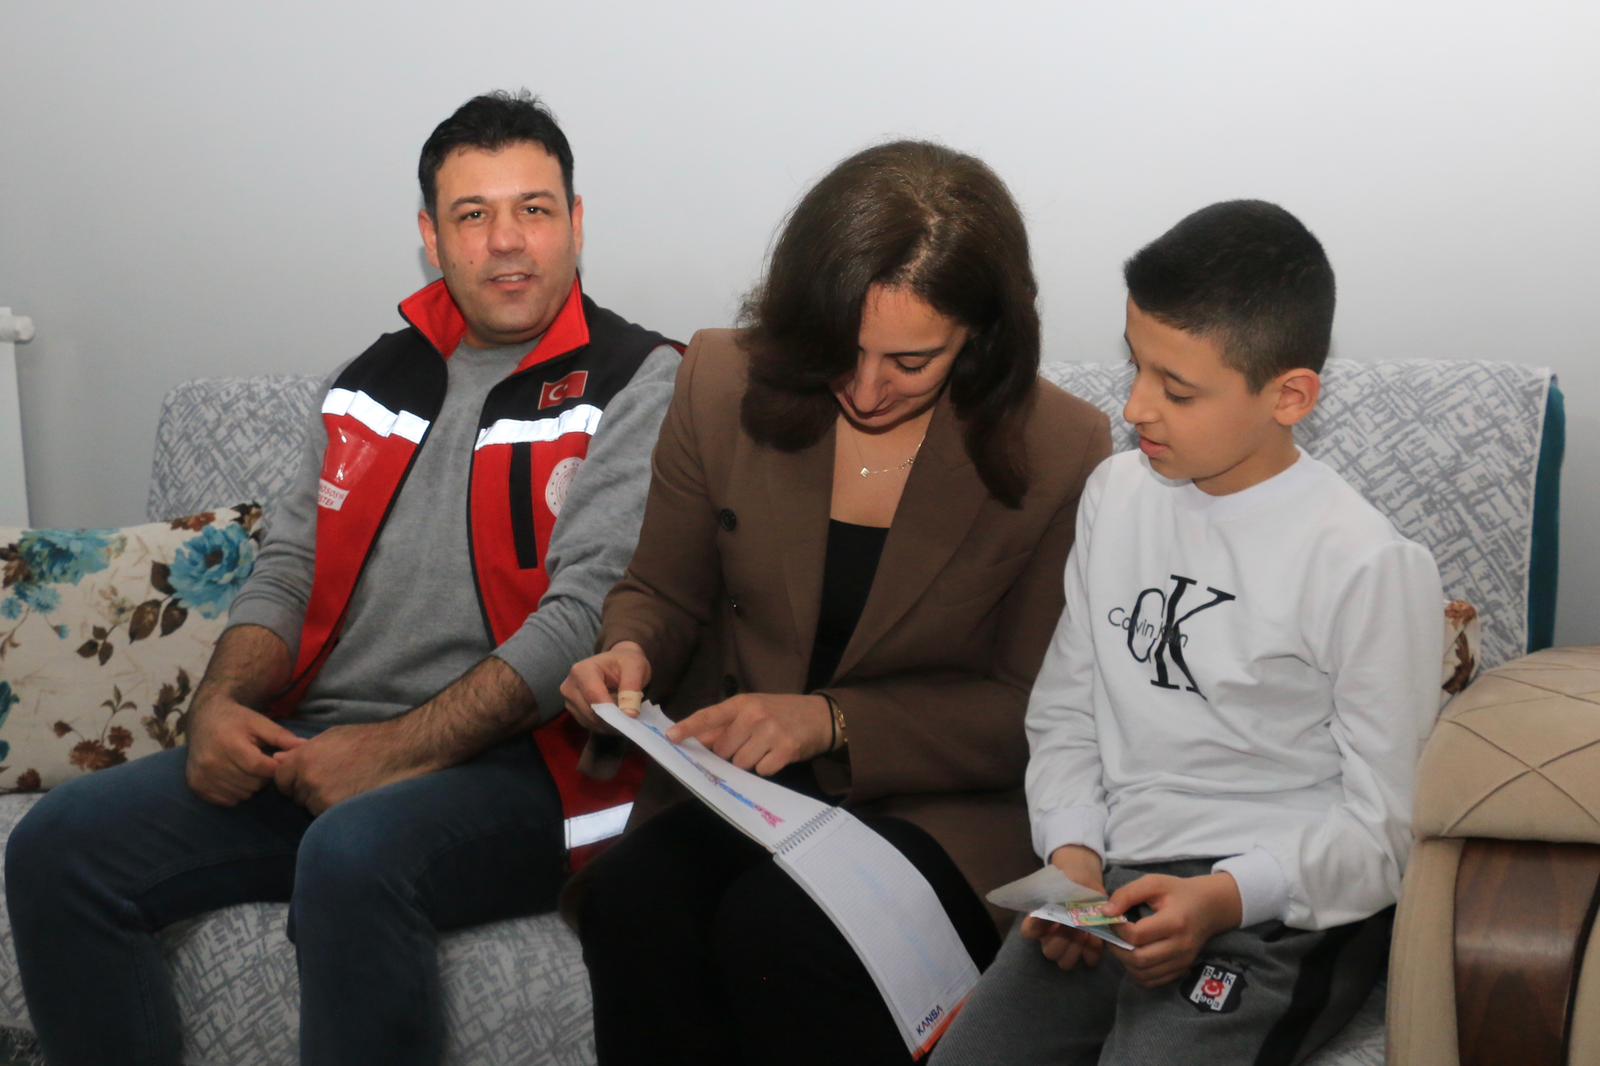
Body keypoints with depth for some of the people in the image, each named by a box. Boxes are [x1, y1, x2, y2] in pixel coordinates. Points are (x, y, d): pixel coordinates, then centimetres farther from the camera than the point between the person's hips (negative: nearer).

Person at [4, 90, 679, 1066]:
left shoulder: (638, 385, -2)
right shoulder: (374, 382, 19)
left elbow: (587, 613, -12)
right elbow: (289, 573, 19)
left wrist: (399, 749, -17)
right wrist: (223, 703, -2)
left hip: (510, 763, -6)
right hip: (315, 756, 6)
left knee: (353, 857, -37)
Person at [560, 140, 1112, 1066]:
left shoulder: (1062, 452, -10)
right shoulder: (725, 384, -1)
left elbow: (1026, 711, -5)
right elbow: (663, 592, 13)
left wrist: (832, 721, -18)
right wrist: (630, 653, -12)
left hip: (940, 802, -2)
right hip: (732, 780, 3)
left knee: (777, 922, -31)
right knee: (627, 896, -29)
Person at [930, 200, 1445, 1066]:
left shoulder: (1368, 568, -10)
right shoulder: (1117, 494, 10)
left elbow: (1388, 822, -7)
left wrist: (1225, 897, -19)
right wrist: (1074, 855, -2)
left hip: (1284, 909, -5)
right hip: (1111, 885, 5)